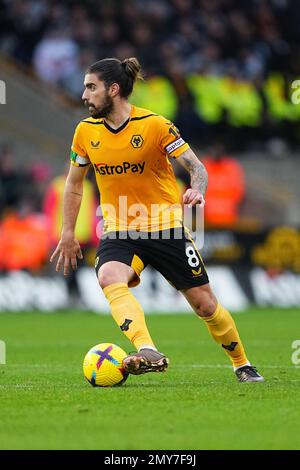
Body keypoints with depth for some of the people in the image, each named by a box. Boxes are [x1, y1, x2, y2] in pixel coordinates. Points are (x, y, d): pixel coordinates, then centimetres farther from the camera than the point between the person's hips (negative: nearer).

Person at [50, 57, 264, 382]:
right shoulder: (86, 131, 0)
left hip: (165, 227, -2)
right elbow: (74, 184, 13)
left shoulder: (154, 125, -13)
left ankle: (242, 365, 28)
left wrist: (197, 191, -33)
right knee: (109, 278, -32)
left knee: (205, 304, 4)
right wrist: (68, 233, 12)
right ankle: (148, 353, -46)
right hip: (118, 232, 2)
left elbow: (195, 165, -12)